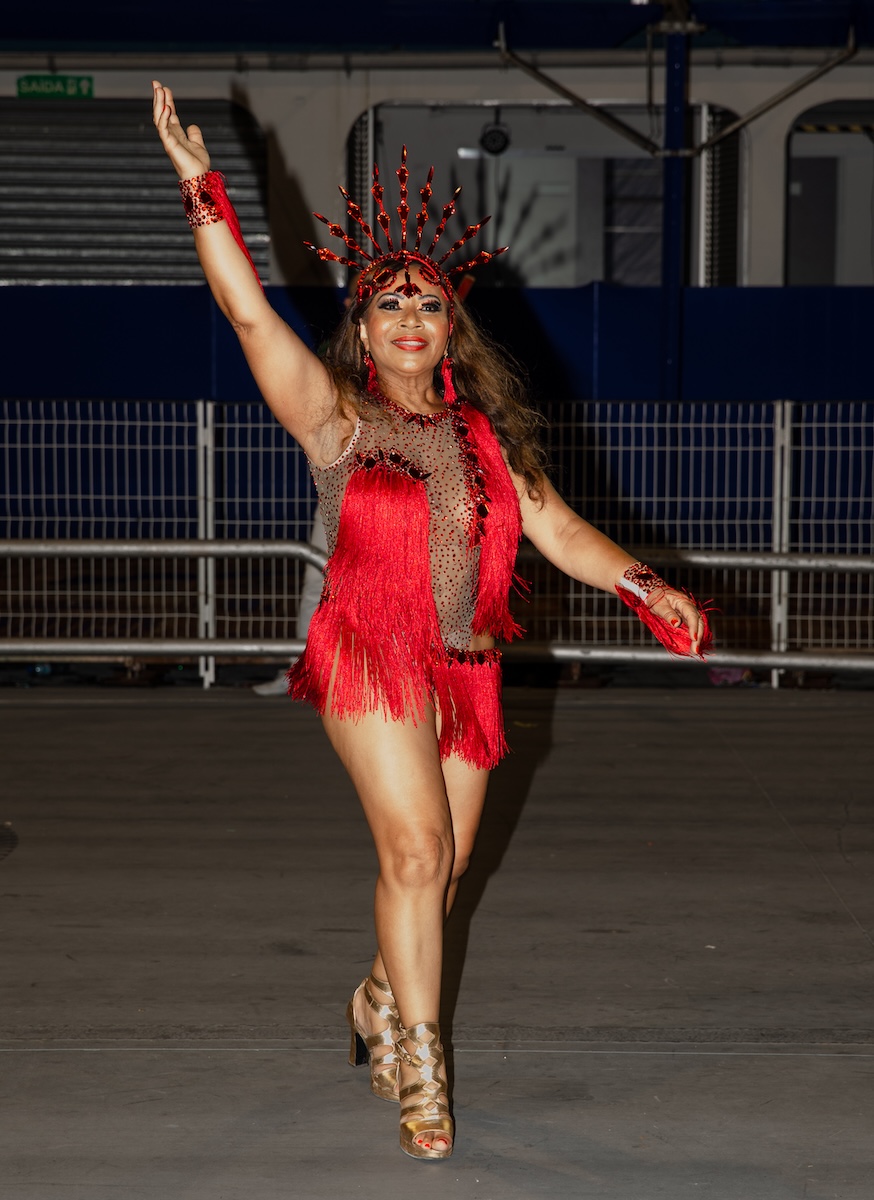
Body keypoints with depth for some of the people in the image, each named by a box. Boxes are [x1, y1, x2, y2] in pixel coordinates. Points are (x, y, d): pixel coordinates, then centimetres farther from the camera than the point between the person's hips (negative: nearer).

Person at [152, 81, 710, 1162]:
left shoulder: (485, 433, 12)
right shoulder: (338, 417, 0)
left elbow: (555, 526, 12)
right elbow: (249, 314, -9)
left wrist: (645, 588, -1)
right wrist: (202, 192, -14)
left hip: (467, 669, 5)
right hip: (372, 658, -4)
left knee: (443, 867, 9)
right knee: (414, 850, -14)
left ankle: (377, 1002, 33)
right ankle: (420, 1062, -4)